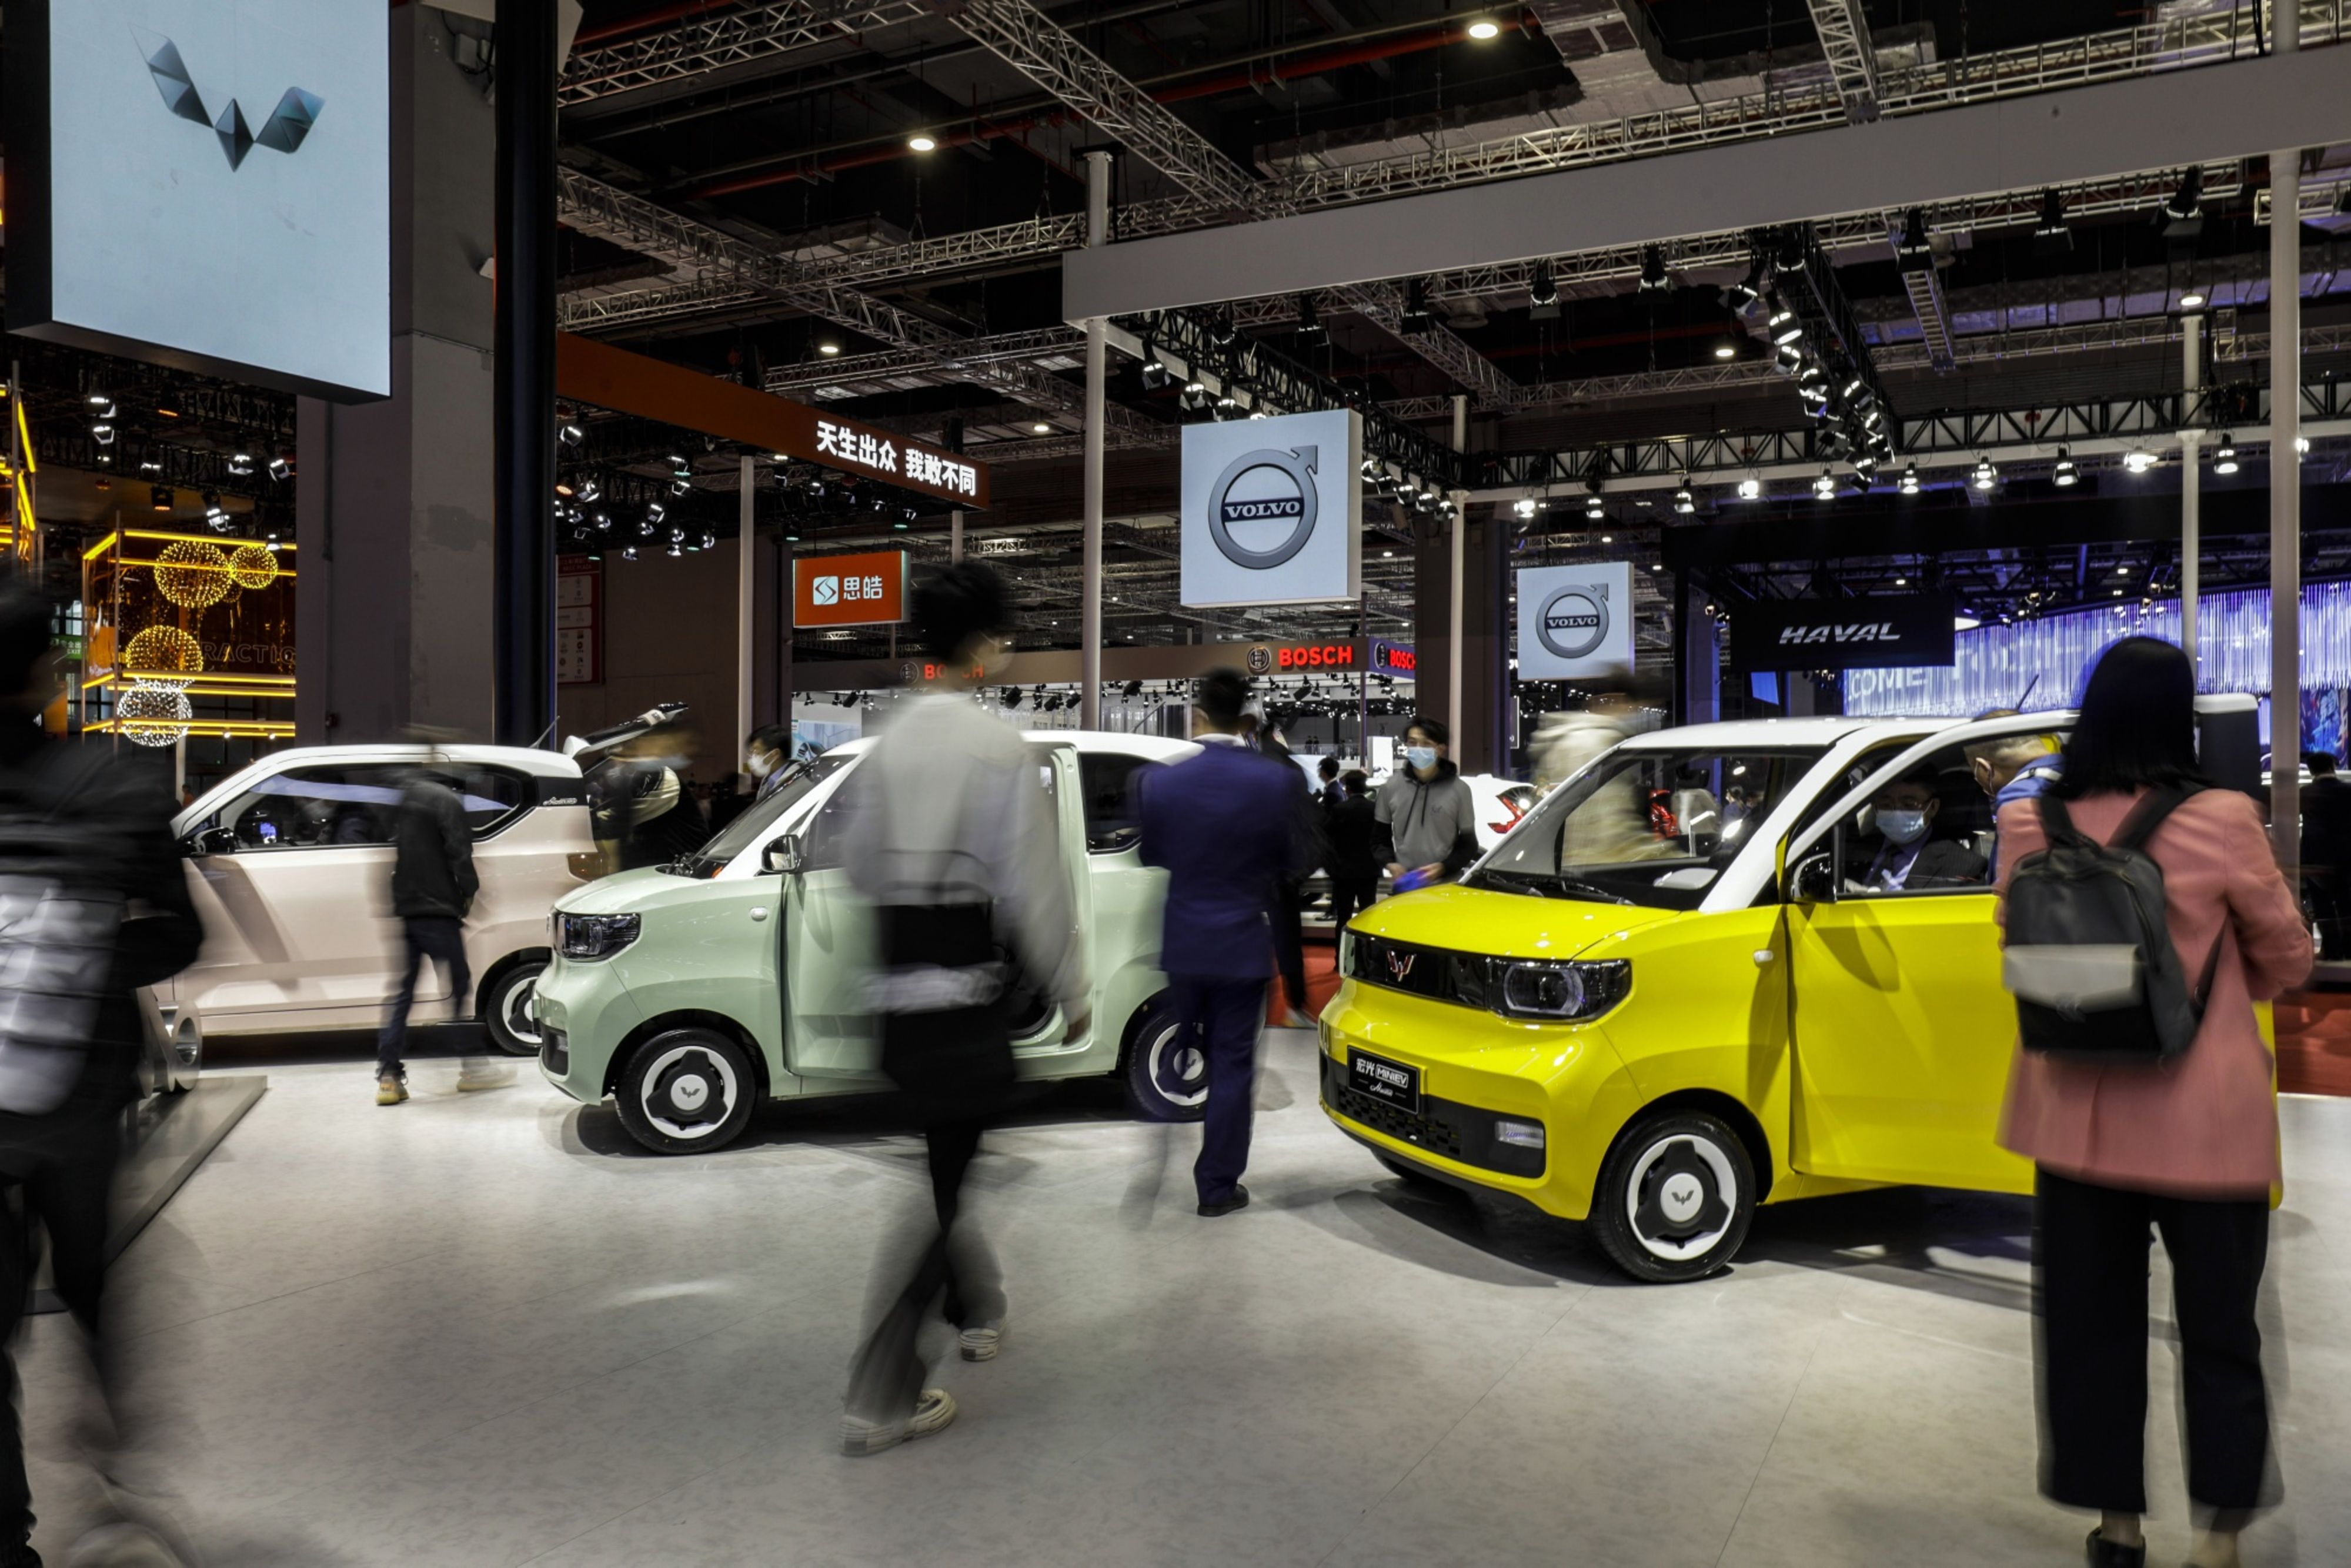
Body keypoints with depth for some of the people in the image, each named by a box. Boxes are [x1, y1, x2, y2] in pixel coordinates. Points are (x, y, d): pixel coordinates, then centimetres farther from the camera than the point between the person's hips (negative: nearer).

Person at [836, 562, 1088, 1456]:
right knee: (935, 1184, 0)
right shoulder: (1000, 749, -14)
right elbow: (1035, 887, -14)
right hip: (969, 994, -7)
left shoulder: (886, 747, 5)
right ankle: (880, 1400, 3)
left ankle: (977, 1307, 43)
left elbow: (859, 863, 12)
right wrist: (1071, 992, -4)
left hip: (898, 988, 7)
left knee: (934, 1162, 22)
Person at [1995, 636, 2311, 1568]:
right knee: (2218, 1326, 13)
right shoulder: (2220, 823, -14)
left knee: (2091, 1320, 15)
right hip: (2204, 1117, -2)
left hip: (2077, 1114, 2)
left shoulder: (2034, 830, -7)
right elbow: (2287, 955, 0)